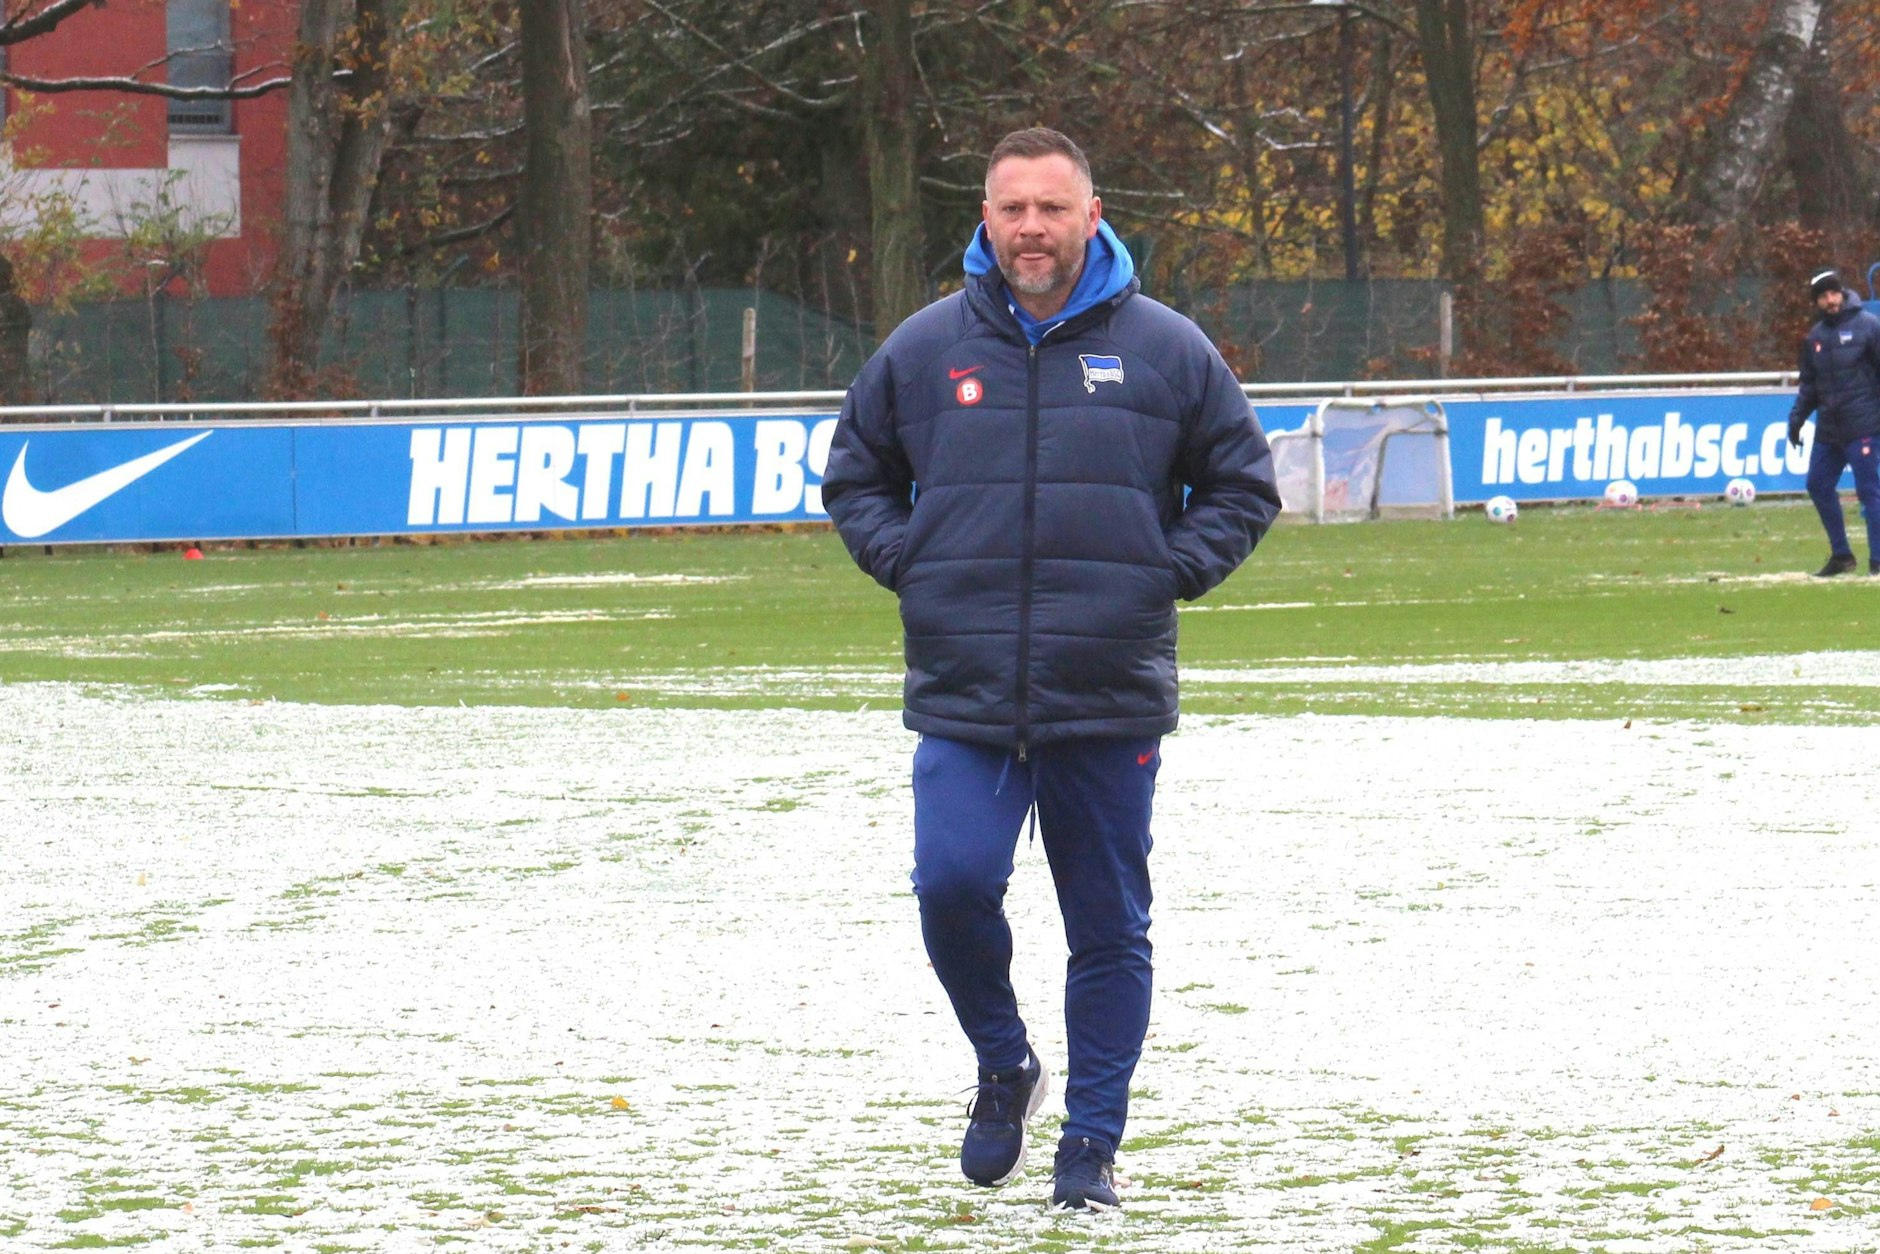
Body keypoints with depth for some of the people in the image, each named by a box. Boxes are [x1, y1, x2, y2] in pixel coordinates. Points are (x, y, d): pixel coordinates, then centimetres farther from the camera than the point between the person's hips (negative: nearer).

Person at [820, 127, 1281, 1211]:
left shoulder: (1166, 349, 4)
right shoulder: (924, 350, 6)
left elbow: (1243, 486, 13)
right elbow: (855, 477, 20)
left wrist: (1172, 572, 0)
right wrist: (906, 562, 4)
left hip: (1114, 704, 0)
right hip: (964, 698, 0)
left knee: (1110, 927, 4)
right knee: (954, 883, -15)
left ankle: (1093, 1141, 15)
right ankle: (1004, 1067, 11)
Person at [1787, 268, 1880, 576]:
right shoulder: (1815, 336, 13)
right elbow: (1809, 384, 20)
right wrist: (1797, 417, 10)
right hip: (1828, 428, 7)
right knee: (1819, 486, 10)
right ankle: (1840, 554, 22)